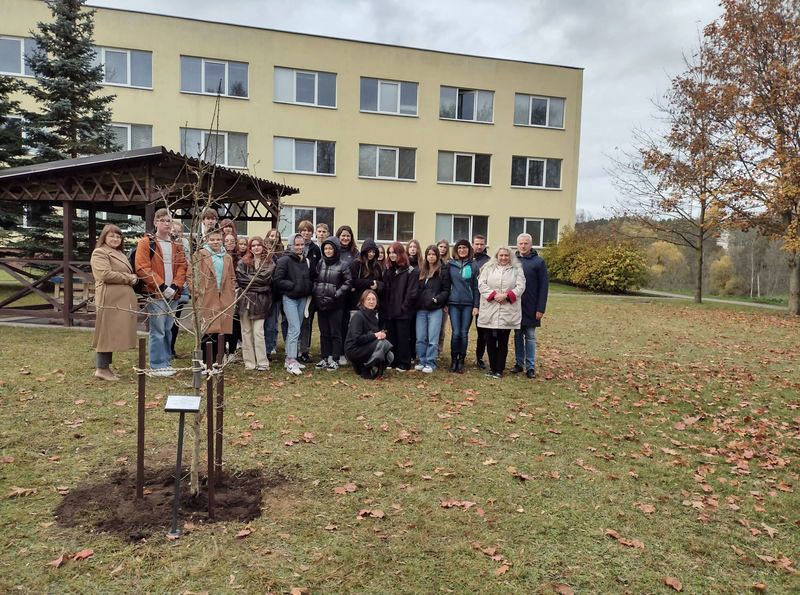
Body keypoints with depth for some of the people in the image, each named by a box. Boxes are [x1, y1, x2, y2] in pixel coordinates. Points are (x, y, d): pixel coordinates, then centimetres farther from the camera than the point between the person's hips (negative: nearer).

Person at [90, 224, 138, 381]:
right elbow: (106, 274, -17)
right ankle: (101, 368, 0)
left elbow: (129, 273, 30)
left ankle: (105, 366, 18)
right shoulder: (99, 253, -5)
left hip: (123, 300, 9)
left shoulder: (120, 254, 25)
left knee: (114, 334, 11)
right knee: (107, 334, -6)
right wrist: (128, 278, -9)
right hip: (110, 299, -9)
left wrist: (133, 278, 7)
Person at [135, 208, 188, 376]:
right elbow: (142, 268, -10)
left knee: (168, 330, 12)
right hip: (155, 294, -5)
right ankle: (157, 366, 4)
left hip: (172, 294, 5)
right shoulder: (146, 242, -2)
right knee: (157, 331, -4)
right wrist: (162, 286, -14)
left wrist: (175, 286, -7)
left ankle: (166, 362, 21)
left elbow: (182, 267, 9)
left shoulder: (177, 245, 15)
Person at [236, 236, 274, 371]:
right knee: (246, 332, 4)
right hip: (245, 300, 2)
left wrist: (249, 279, -4)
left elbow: (264, 278, -8)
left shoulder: (269, 263, 7)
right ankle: (249, 362, 11)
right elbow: (239, 278, -4)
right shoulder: (243, 262, 10)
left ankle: (262, 363, 0)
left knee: (258, 332, -6)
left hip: (260, 301, -2)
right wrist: (257, 283, -7)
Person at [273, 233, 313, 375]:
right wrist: (293, 285, -17)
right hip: (289, 298, -7)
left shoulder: (305, 260, 11)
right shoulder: (284, 260, -9)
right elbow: (278, 280, -12)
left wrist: (308, 288, 5)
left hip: (302, 298, 7)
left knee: (296, 329, 11)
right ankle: (291, 361, -10)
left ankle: (291, 358, 20)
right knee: (295, 329, -13)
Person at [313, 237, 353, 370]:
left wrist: (337, 294, -12)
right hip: (320, 303, 5)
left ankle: (335, 360, 7)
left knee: (335, 333, 1)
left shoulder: (343, 265, -4)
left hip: (335, 304, -5)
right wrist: (316, 292, 4)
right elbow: (315, 279, 18)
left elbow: (348, 282, -6)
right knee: (324, 333, 11)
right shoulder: (320, 263, 11)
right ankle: (325, 358, 18)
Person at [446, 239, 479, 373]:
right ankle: (453, 359, 11)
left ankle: (461, 361, 14)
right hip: (454, 303, 0)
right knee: (456, 333, -5)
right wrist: (445, 303, 3)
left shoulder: (473, 266, 4)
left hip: (468, 304, 0)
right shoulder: (450, 264, 5)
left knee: (464, 333, 3)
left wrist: (476, 306, -2)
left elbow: (476, 287, 4)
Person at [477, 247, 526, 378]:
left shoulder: (517, 270, 8)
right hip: (489, 312, 1)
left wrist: (506, 295, -15)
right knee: (490, 341, 5)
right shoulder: (488, 268, 9)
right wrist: (494, 295, -14)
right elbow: (481, 284, 0)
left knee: (503, 342, 4)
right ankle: (492, 368, 19)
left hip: (507, 313, -1)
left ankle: (499, 370, 13)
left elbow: (520, 287, 0)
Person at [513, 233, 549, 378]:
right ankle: (519, 363, 19)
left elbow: (543, 287, -6)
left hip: (531, 307, -3)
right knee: (518, 336, 10)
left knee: (530, 336, 4)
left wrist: (541, 308, -11)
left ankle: (530, 366, 9)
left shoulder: (539, 262, -4)